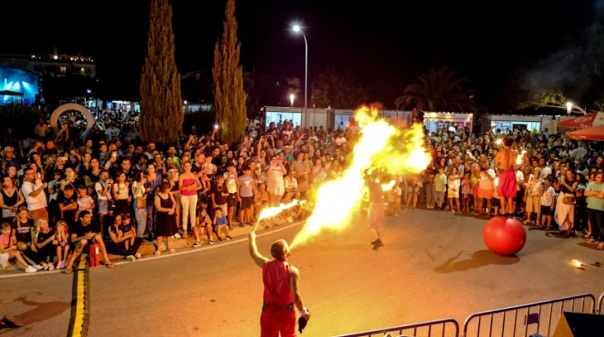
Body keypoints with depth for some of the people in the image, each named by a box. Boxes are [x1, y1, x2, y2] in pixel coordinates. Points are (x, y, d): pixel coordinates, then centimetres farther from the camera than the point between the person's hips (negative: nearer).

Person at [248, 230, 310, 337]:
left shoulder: (266, 265, -11)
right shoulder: (292, 271, -23)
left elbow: (253, 253, 8)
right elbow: (296, 296, -27)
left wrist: (252, 237, 25)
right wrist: (303, 311, -11)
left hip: (268, 311, 3)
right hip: (286, 312, -3)